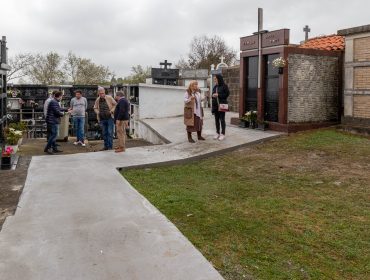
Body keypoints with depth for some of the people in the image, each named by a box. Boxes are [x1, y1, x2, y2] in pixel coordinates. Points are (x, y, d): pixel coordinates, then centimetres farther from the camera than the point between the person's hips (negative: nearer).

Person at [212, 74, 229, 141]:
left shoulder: (224, 86, -5)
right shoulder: (215, 87, 13)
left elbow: (227, 94, -9)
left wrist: (218, 95, -15)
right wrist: (213, 96, -4)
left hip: (222, 105, -6)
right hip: (215, 105, 6)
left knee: (222, 119, -4)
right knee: (216, 119, 8)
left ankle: (223, 134, 3)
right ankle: (217, 133, 17)